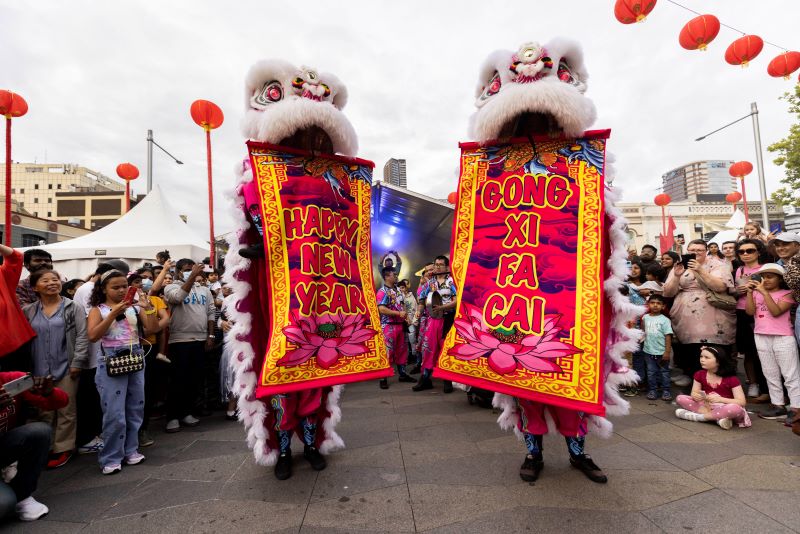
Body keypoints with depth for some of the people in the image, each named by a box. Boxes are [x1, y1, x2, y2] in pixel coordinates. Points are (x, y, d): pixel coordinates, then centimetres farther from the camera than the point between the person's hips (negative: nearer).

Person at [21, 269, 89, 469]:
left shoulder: (73, 308, -2)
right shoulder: (28, 311, 8)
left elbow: (82, 336, -7)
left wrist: (77, 362, -13)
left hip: (66, 367, -3)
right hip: (39, 370, 3)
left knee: (66, 411, 5)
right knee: (44, 412, 12)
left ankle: (63, 449, 16)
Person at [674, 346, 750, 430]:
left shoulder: (731, 379, -13)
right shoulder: (700, 374, -1)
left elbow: (742, 402, -18)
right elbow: (694, 393, -1)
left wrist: (719, 399, -32)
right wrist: (696, 396, -27)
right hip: (706, 406, 4)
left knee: (735, 408, -40)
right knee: (680, 398, -18)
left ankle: (698, 416, -24)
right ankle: (718, 417, -24)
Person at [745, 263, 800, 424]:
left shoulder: (787, 294, -3)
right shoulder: (757, 293, 8)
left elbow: (776, 311, -18)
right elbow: (750, 311, -4)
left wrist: (764, 292, -21)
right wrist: (750, 292, -11)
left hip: (783, 338, -5)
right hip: (761, 337, 5)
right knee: (770, 374, 12)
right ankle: (778, 405, 22)